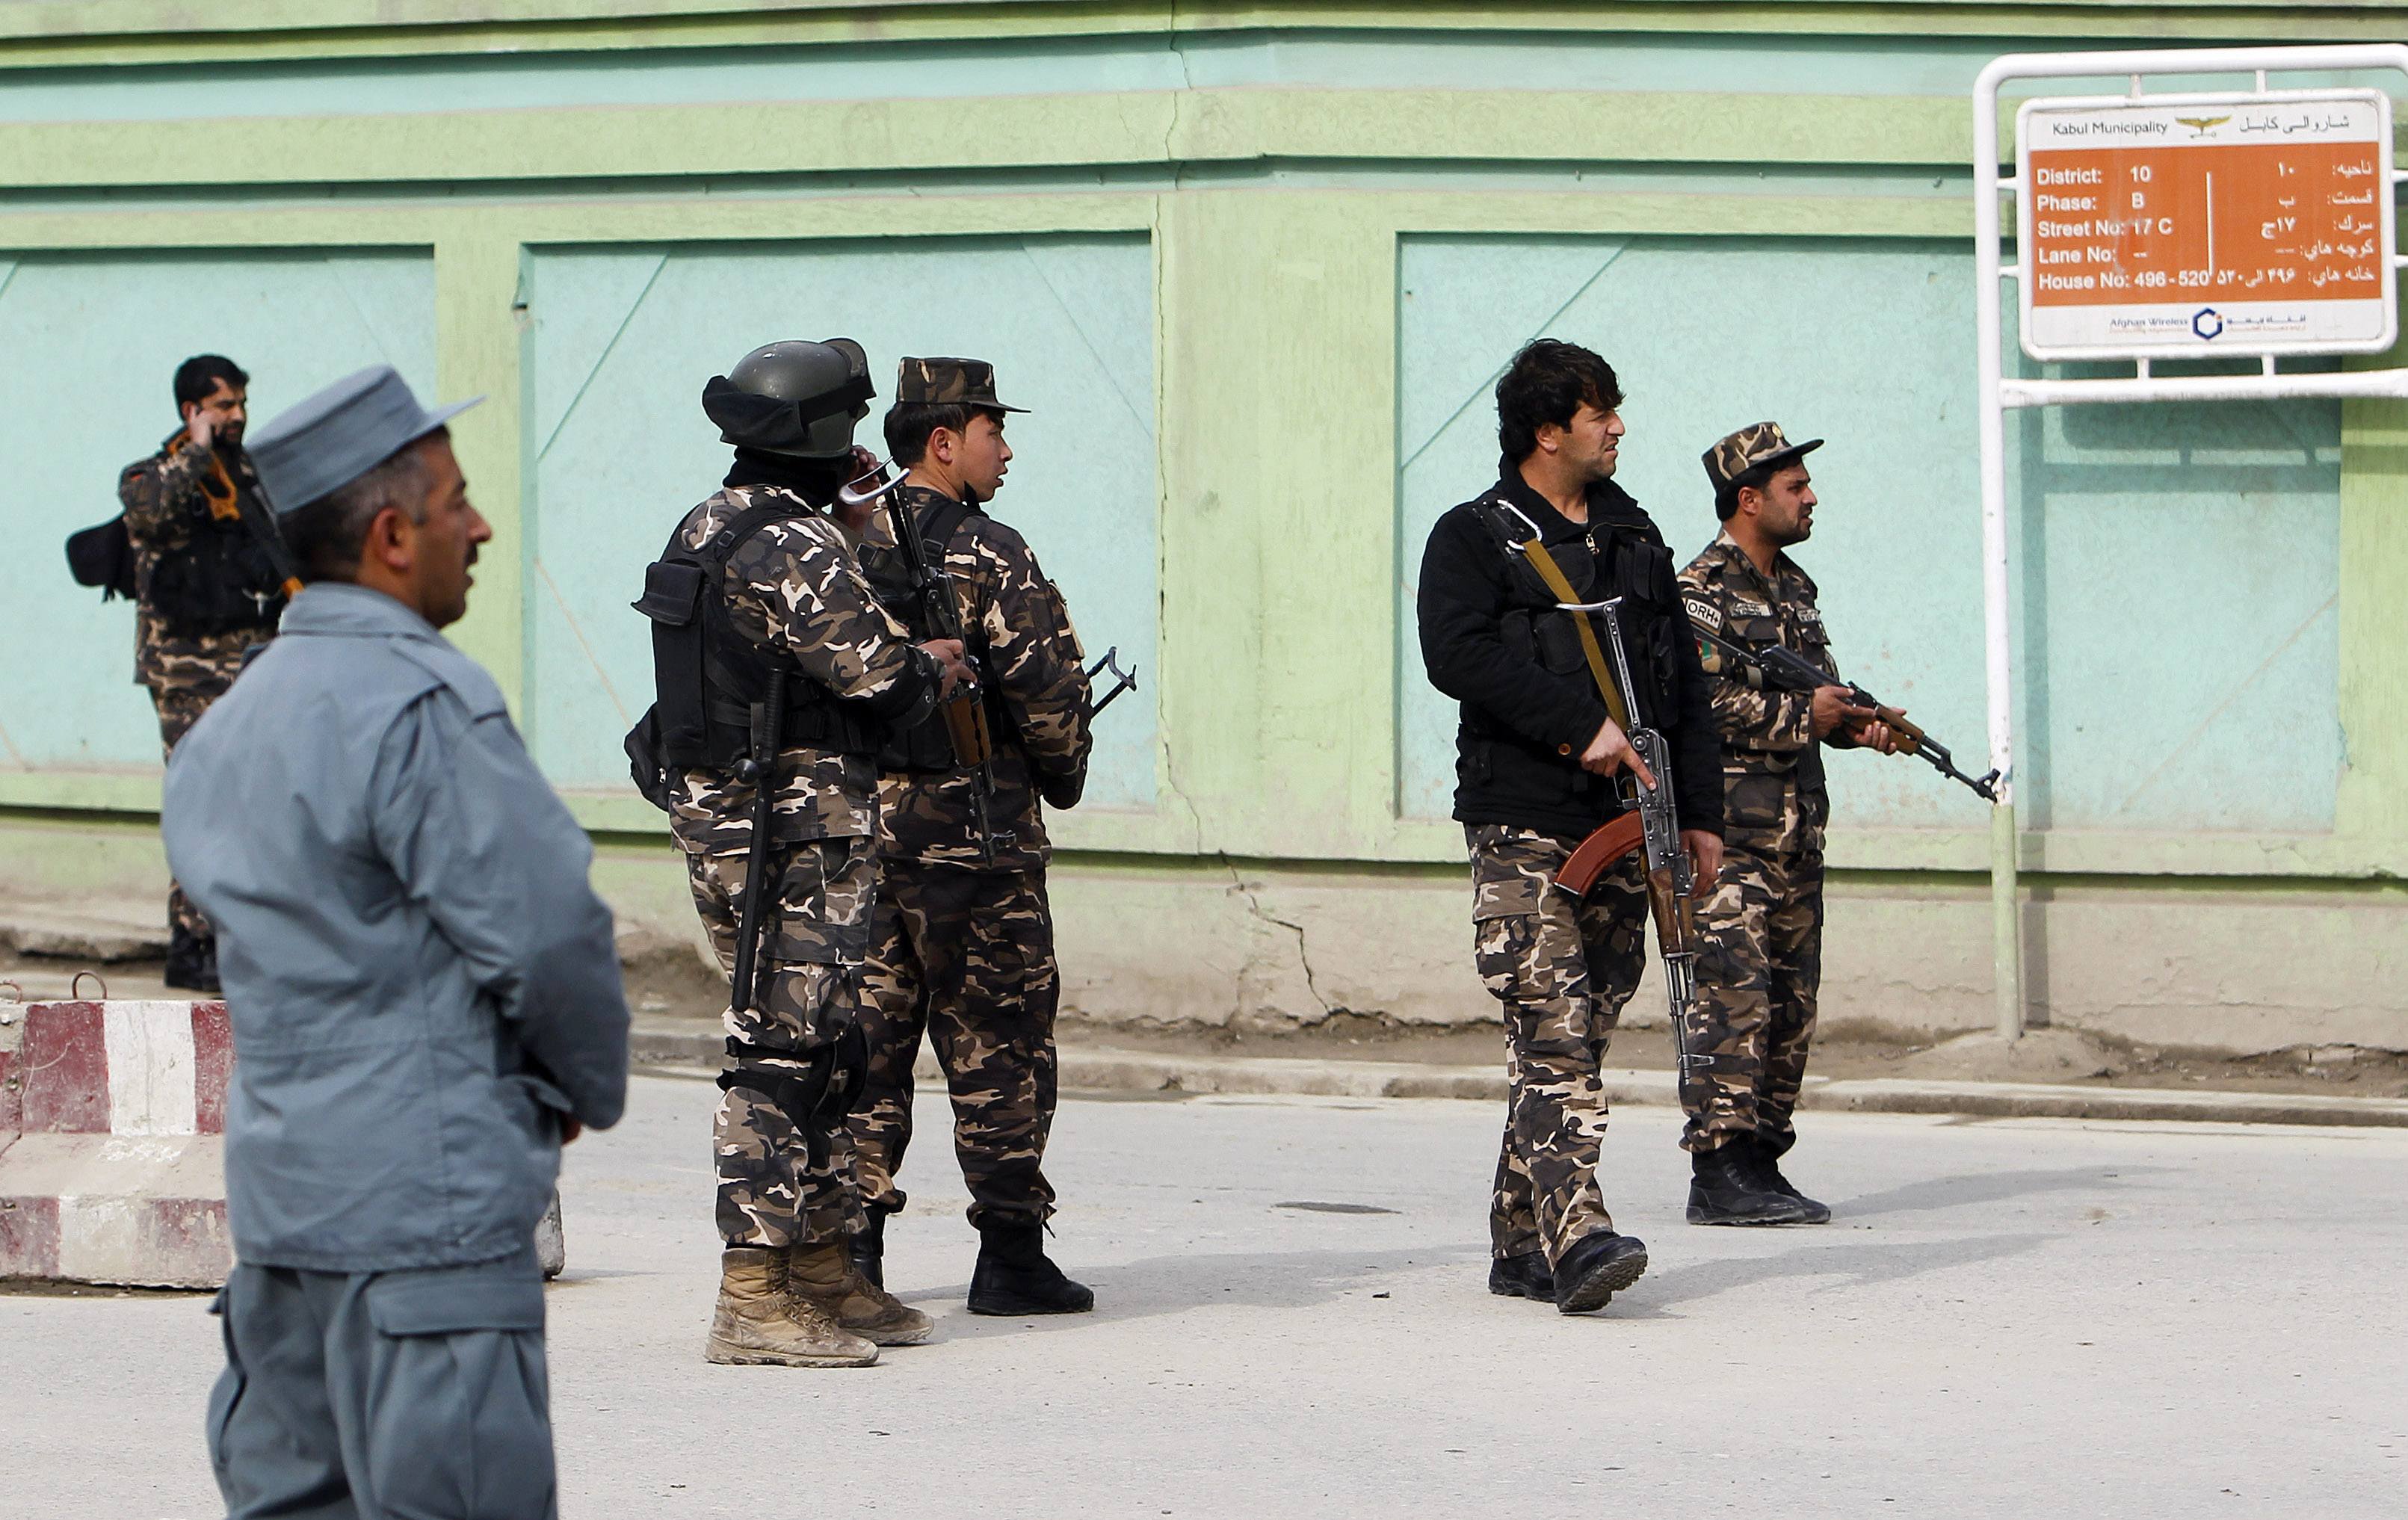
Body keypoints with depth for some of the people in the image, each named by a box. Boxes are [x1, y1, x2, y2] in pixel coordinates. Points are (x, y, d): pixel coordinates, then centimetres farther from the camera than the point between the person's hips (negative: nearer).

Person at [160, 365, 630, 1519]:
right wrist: (592, 1089, 3)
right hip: (425, 1205, -9)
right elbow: (543, 933, -17)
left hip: (277, 1188, 9)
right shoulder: (422, 706, -15)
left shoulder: (229, 723, 14)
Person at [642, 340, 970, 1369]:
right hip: (797, 830, -10)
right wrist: (941, 665, 4)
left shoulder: (707, 530, 13)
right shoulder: (796, 546, -17)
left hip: (717, 814, 10)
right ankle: (753, 1298, -9)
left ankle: (825, 1270, 21)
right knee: (783, 1054, -9)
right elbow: (885, 678, -18)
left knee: (825, 1050, 16)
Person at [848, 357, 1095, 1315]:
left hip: (861, 824, 6)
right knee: (997, 1049, 1)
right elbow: (1047, 689, -14)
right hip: (971, 832, -6)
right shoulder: (985, 555, -11)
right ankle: (1011, 1254, 2)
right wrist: (1063, 773, 4)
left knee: (868, 1036, 10)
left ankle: (851, 1244, 9)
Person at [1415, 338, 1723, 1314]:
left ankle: (1522, 1243, 11)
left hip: (1623, 827, 6)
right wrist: (1582, 727, -18)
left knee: (1583, 1039, 6)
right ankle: (1575, 1235, -25)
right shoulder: (1474, 538, 1)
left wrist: (1698, 811, 15)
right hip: (1524, 823, -6)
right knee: (1553, 1034, -16)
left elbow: (1684, 683, 22)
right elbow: (1458, 654, -15)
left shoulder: (1636, 540, 20)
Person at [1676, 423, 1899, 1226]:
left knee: (1790, 1002, 8)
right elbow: (1700, 699, -19)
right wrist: (1802, 716, -16)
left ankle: (1762, 1158, 13)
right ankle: (1721, 1170, -13)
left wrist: (1858, 723, 3)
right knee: (1733, 997, -12)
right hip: (1730, 834, -9)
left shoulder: (1792, 588, 19)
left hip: (1796, 833, 9)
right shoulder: (1702, 589, -9)